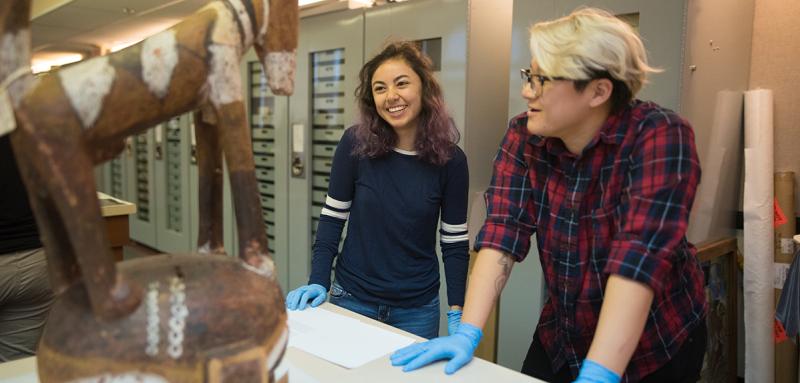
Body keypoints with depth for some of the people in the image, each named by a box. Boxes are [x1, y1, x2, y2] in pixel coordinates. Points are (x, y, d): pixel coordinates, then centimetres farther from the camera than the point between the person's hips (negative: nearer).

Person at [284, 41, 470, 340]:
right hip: (353, 298, 0)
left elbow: (455, 243, -3)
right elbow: (332, 218, -3)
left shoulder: (450, 160, -9)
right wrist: (318, 282, -10)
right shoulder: (356, 144, -12)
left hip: (418, 308, 1)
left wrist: (456, 312, -7)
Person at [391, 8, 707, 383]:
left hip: (657, 345, -3)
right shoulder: (523, 136, -10)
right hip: (560, 335, 4)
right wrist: (467, 333, -25)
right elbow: (502, 232, -17)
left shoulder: (660, 137, -23)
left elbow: (640, 255, -32)